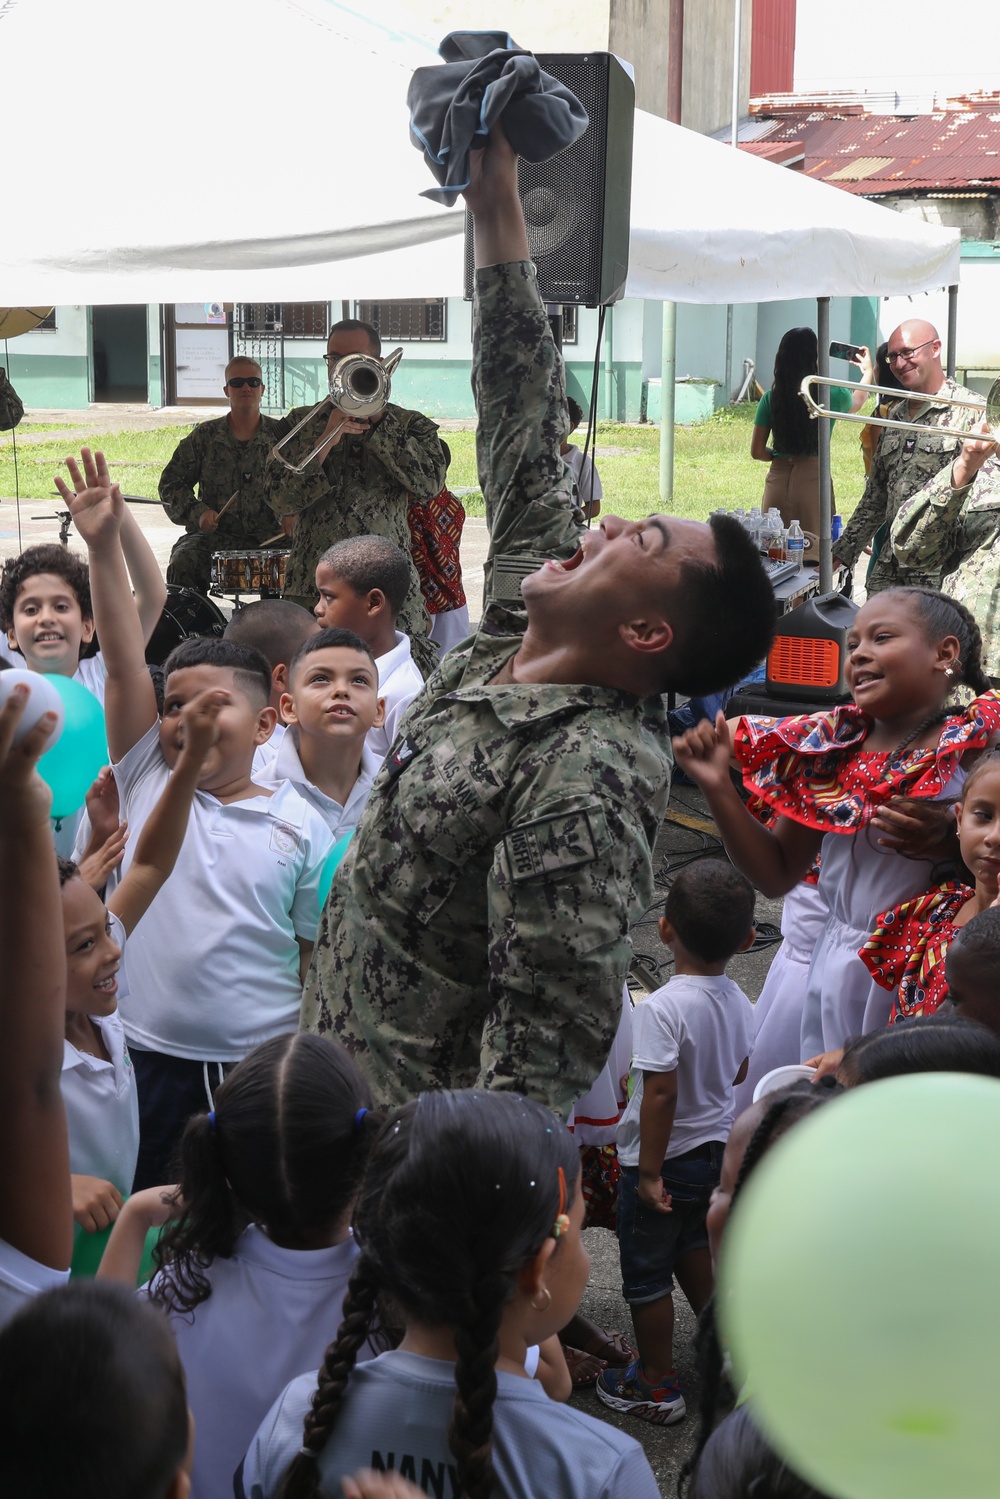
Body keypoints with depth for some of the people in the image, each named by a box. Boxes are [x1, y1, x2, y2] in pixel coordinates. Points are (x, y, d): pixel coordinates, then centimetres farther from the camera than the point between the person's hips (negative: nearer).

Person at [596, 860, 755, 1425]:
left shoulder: (662, 1009, -28)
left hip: (667, 1157, -7)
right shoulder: (740, 1003, -7)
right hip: (720, 1147, 7)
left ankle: (658, 1385, 24)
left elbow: (661, 1094, -28)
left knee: (646, 1271, 12)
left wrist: (650, 1171, -19)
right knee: (693, 1245, 30)